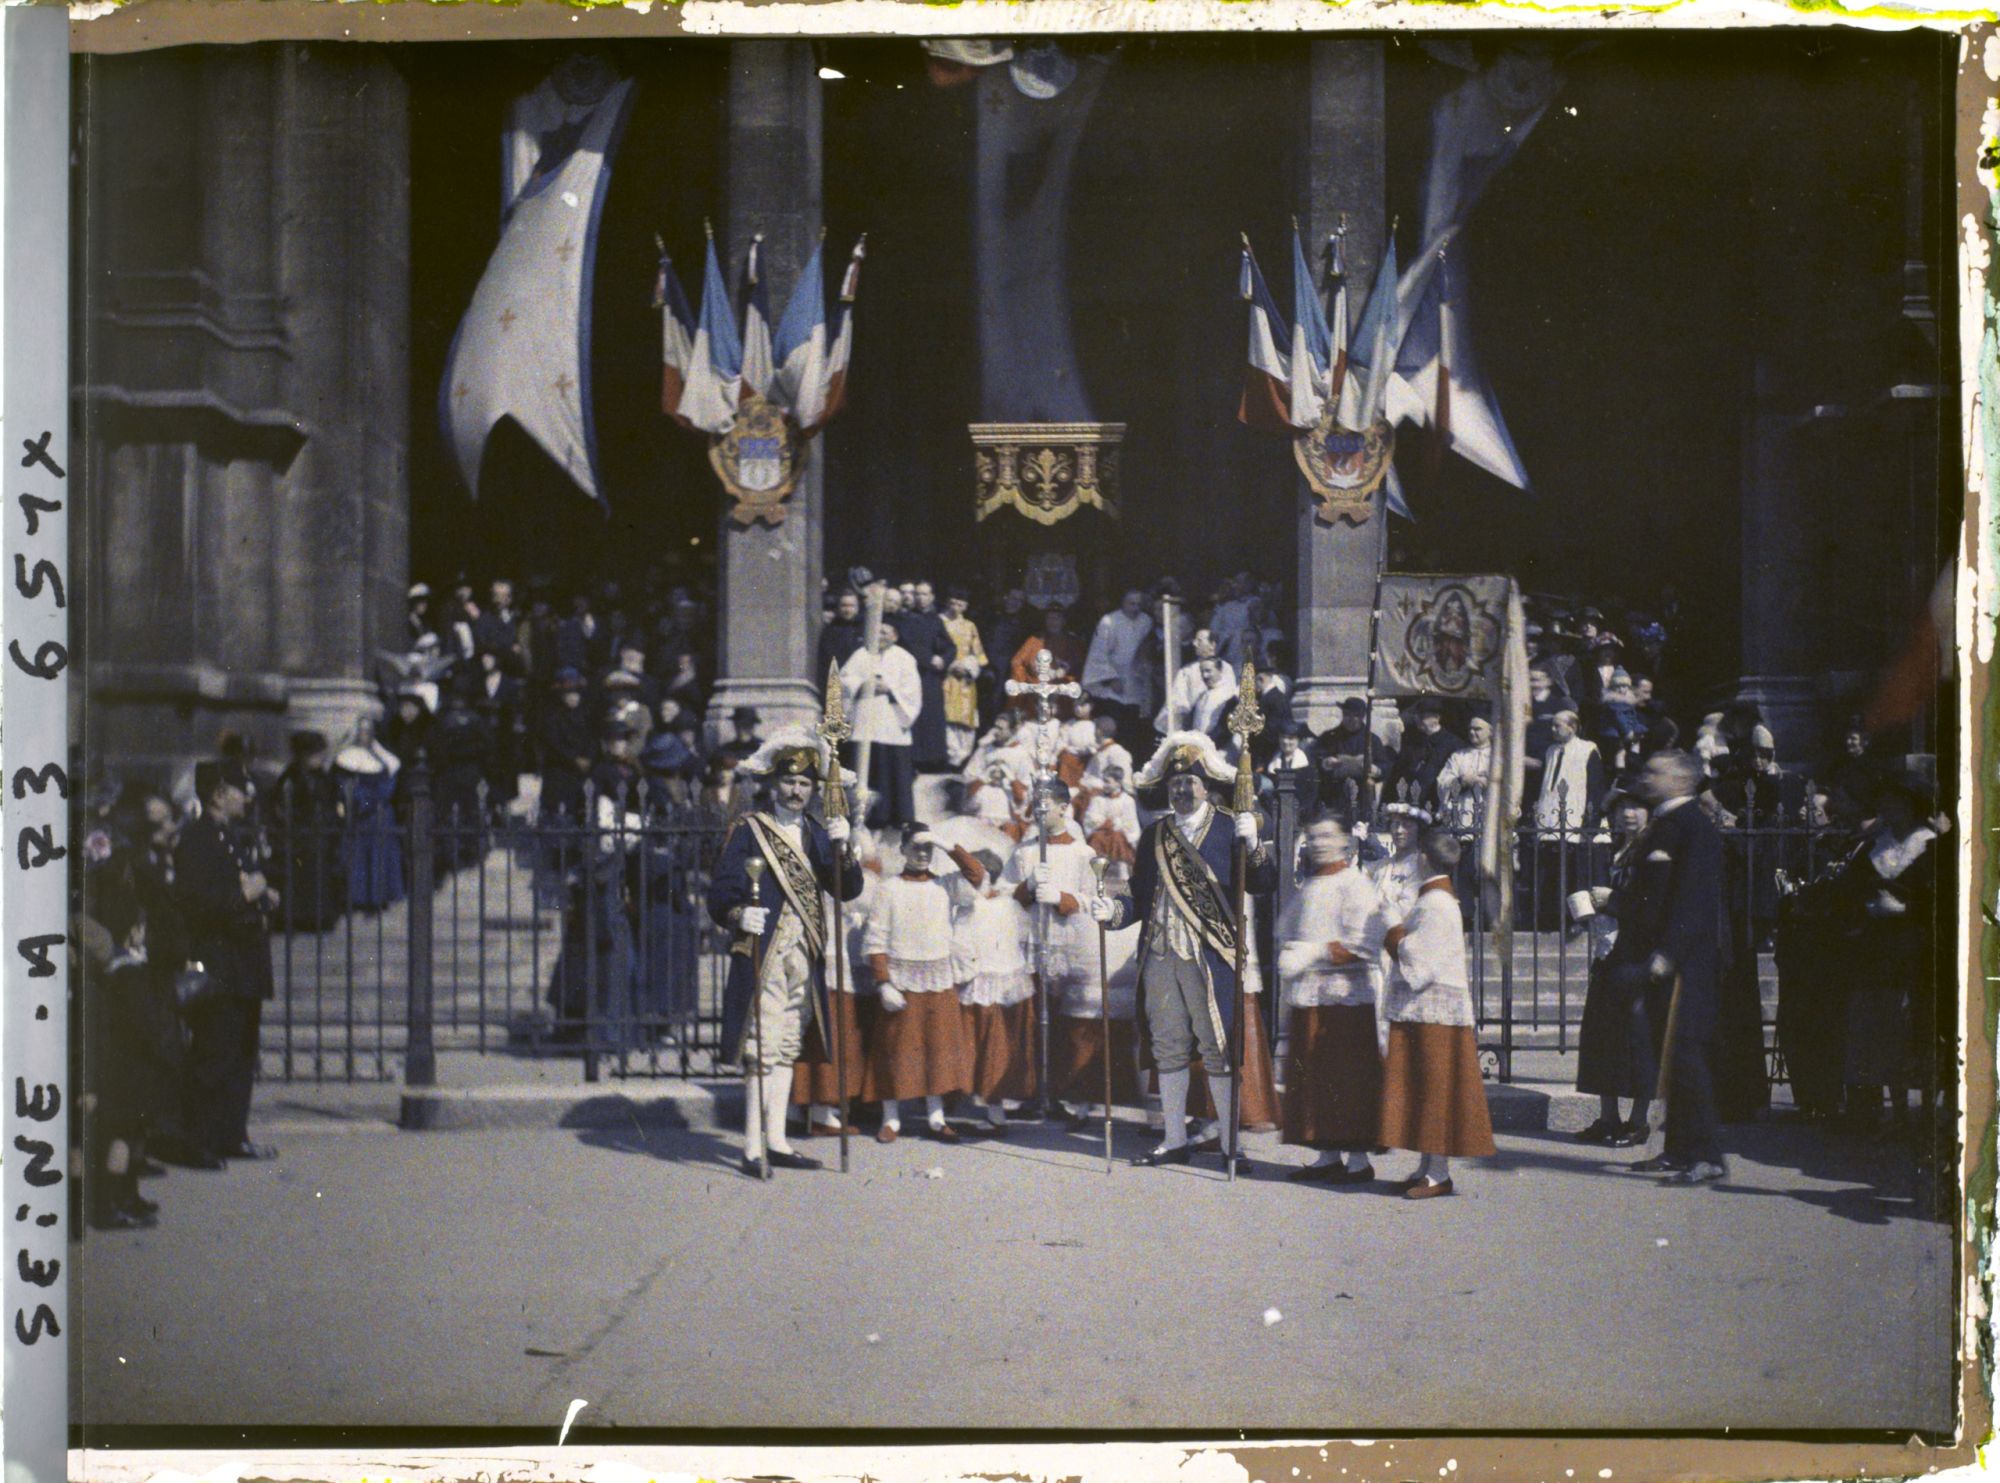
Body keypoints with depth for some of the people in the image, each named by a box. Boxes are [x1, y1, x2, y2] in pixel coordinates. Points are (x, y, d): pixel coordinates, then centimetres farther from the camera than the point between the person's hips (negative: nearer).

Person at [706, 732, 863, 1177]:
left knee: (787, 1048, 12)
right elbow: (720, 893, -9)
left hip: (805, 957, 6)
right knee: (762, 1051, -9)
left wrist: (843, 848, -11)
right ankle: (753, 1149, -9)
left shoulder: (815, 832, 14)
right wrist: (739, 916, -30)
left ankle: (777, 1141, 18)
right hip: (762, 956, -6)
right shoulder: (748, 830, -3)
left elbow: (849, 890, 6)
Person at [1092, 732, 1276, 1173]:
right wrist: (1114, 910, -5)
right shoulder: (1153, 837, 13)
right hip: (1160, 955, 4)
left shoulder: (1230, 830, 0)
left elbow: (1264, 885, -10)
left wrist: (1254, 846, -26)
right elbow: (1142, 898, 14)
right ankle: (1175, 1141, 18)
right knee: (1169, 1049, 10)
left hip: (1210, 956, -4)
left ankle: (1230, 1145, 4)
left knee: (1217, 1050, -1)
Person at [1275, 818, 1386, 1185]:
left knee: (1349, 1081, -6)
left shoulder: (1356, 886, -6)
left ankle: (1358, 1159, -1)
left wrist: (1311, 953, -18)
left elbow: (1362, 947, -16)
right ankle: (1327, 1156, 15)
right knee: (1313, 1079, 8)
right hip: (1307, 997, 8)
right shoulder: (1308, 887, 18)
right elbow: (1286, 930, 23)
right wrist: (1287, 956, 1)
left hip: (1345, 999, -7)